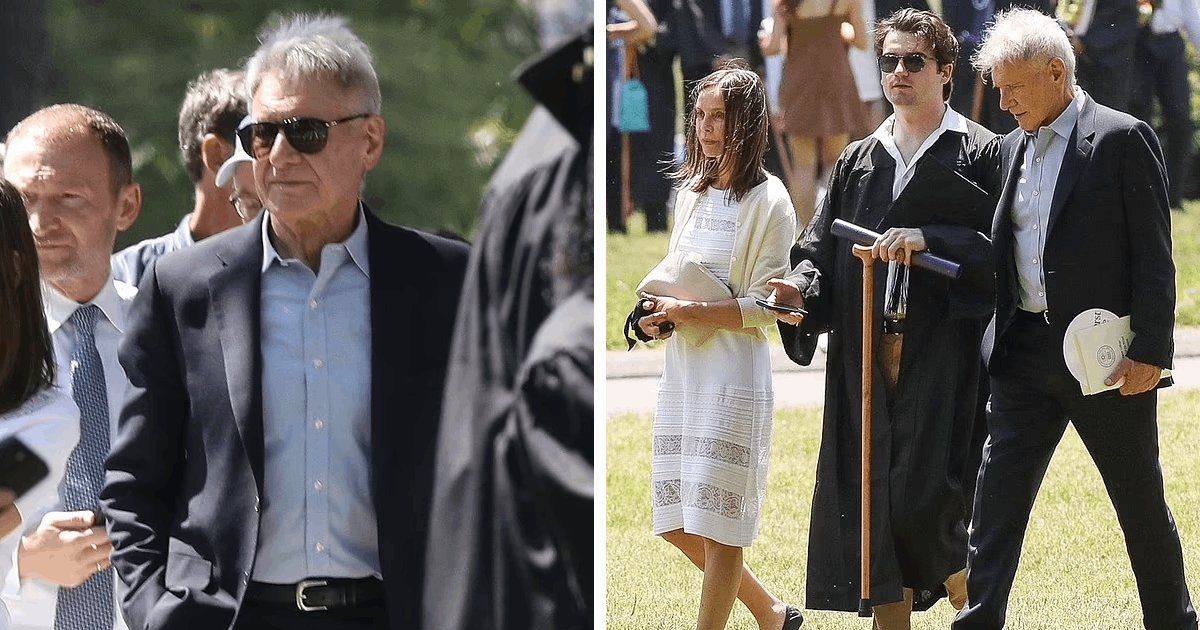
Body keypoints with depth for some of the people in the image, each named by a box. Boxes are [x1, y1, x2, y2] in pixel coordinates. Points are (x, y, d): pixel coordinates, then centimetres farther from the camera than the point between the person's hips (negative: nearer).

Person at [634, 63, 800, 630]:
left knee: (717, 523, -5)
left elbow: (761, 306, -11)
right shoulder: (692, 191, 13)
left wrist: (686, 311, -18)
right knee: (676, 523, 10)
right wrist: (658, 316, 2)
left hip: (734, 368, -8)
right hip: (681, 365, 8)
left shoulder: (769, 202, -8)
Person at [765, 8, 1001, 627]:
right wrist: (802, 286, -7)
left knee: (922, 504, -14)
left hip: (943, 356, -5)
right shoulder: (857, 162, 18)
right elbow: (823, 246, 14)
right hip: (865, 360, 5)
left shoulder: (982, 154, 3)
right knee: (873, 505, 2)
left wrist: (928, 240, -18)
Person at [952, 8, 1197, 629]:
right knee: (996, 501, -2)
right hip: (1026, 353, 6)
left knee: (1141, 504, 8)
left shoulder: (1122, 139, -9)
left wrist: (1149, 352, -16)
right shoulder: (1015, 147, 12)